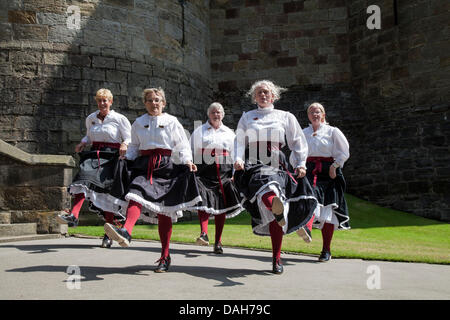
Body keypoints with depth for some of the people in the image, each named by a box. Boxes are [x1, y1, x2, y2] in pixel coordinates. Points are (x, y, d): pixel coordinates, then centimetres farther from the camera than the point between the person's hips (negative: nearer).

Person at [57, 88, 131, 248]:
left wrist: (124, 145, -20)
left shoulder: (119, 119, 0)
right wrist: (83, 143, 6)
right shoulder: (91, 118, 13)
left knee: (108, 193, -1)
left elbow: (129, 138, 2)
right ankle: (73, 215, -38)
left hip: (111, 157, -3)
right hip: (94, 155, 4)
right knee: (83, 178, -26)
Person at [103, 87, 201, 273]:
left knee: (164, 210, -2)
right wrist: (125, 159, 3)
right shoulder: (138, 123, 17)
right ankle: (126, 232, -52)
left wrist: (187, 161, -9)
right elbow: (134, 147, 21)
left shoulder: (172, 122, 9)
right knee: (137, 195, -28)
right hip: (144, 165, 2)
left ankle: (165, 256, 6)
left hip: (166, 166, -2)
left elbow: (182, 146, 8)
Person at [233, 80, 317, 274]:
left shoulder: (285, 117, 20)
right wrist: (238, 159, -5)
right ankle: (275, 204, -72)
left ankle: (276, 259, -2)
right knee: (263, 180, -39)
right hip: (253, 165, 0)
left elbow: (298, 143, 18)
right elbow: (239, 141, 14)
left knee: (275, 214, -10)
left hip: (277, 165, 0)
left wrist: (301, 164, 3)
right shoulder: (247, 117, 23)